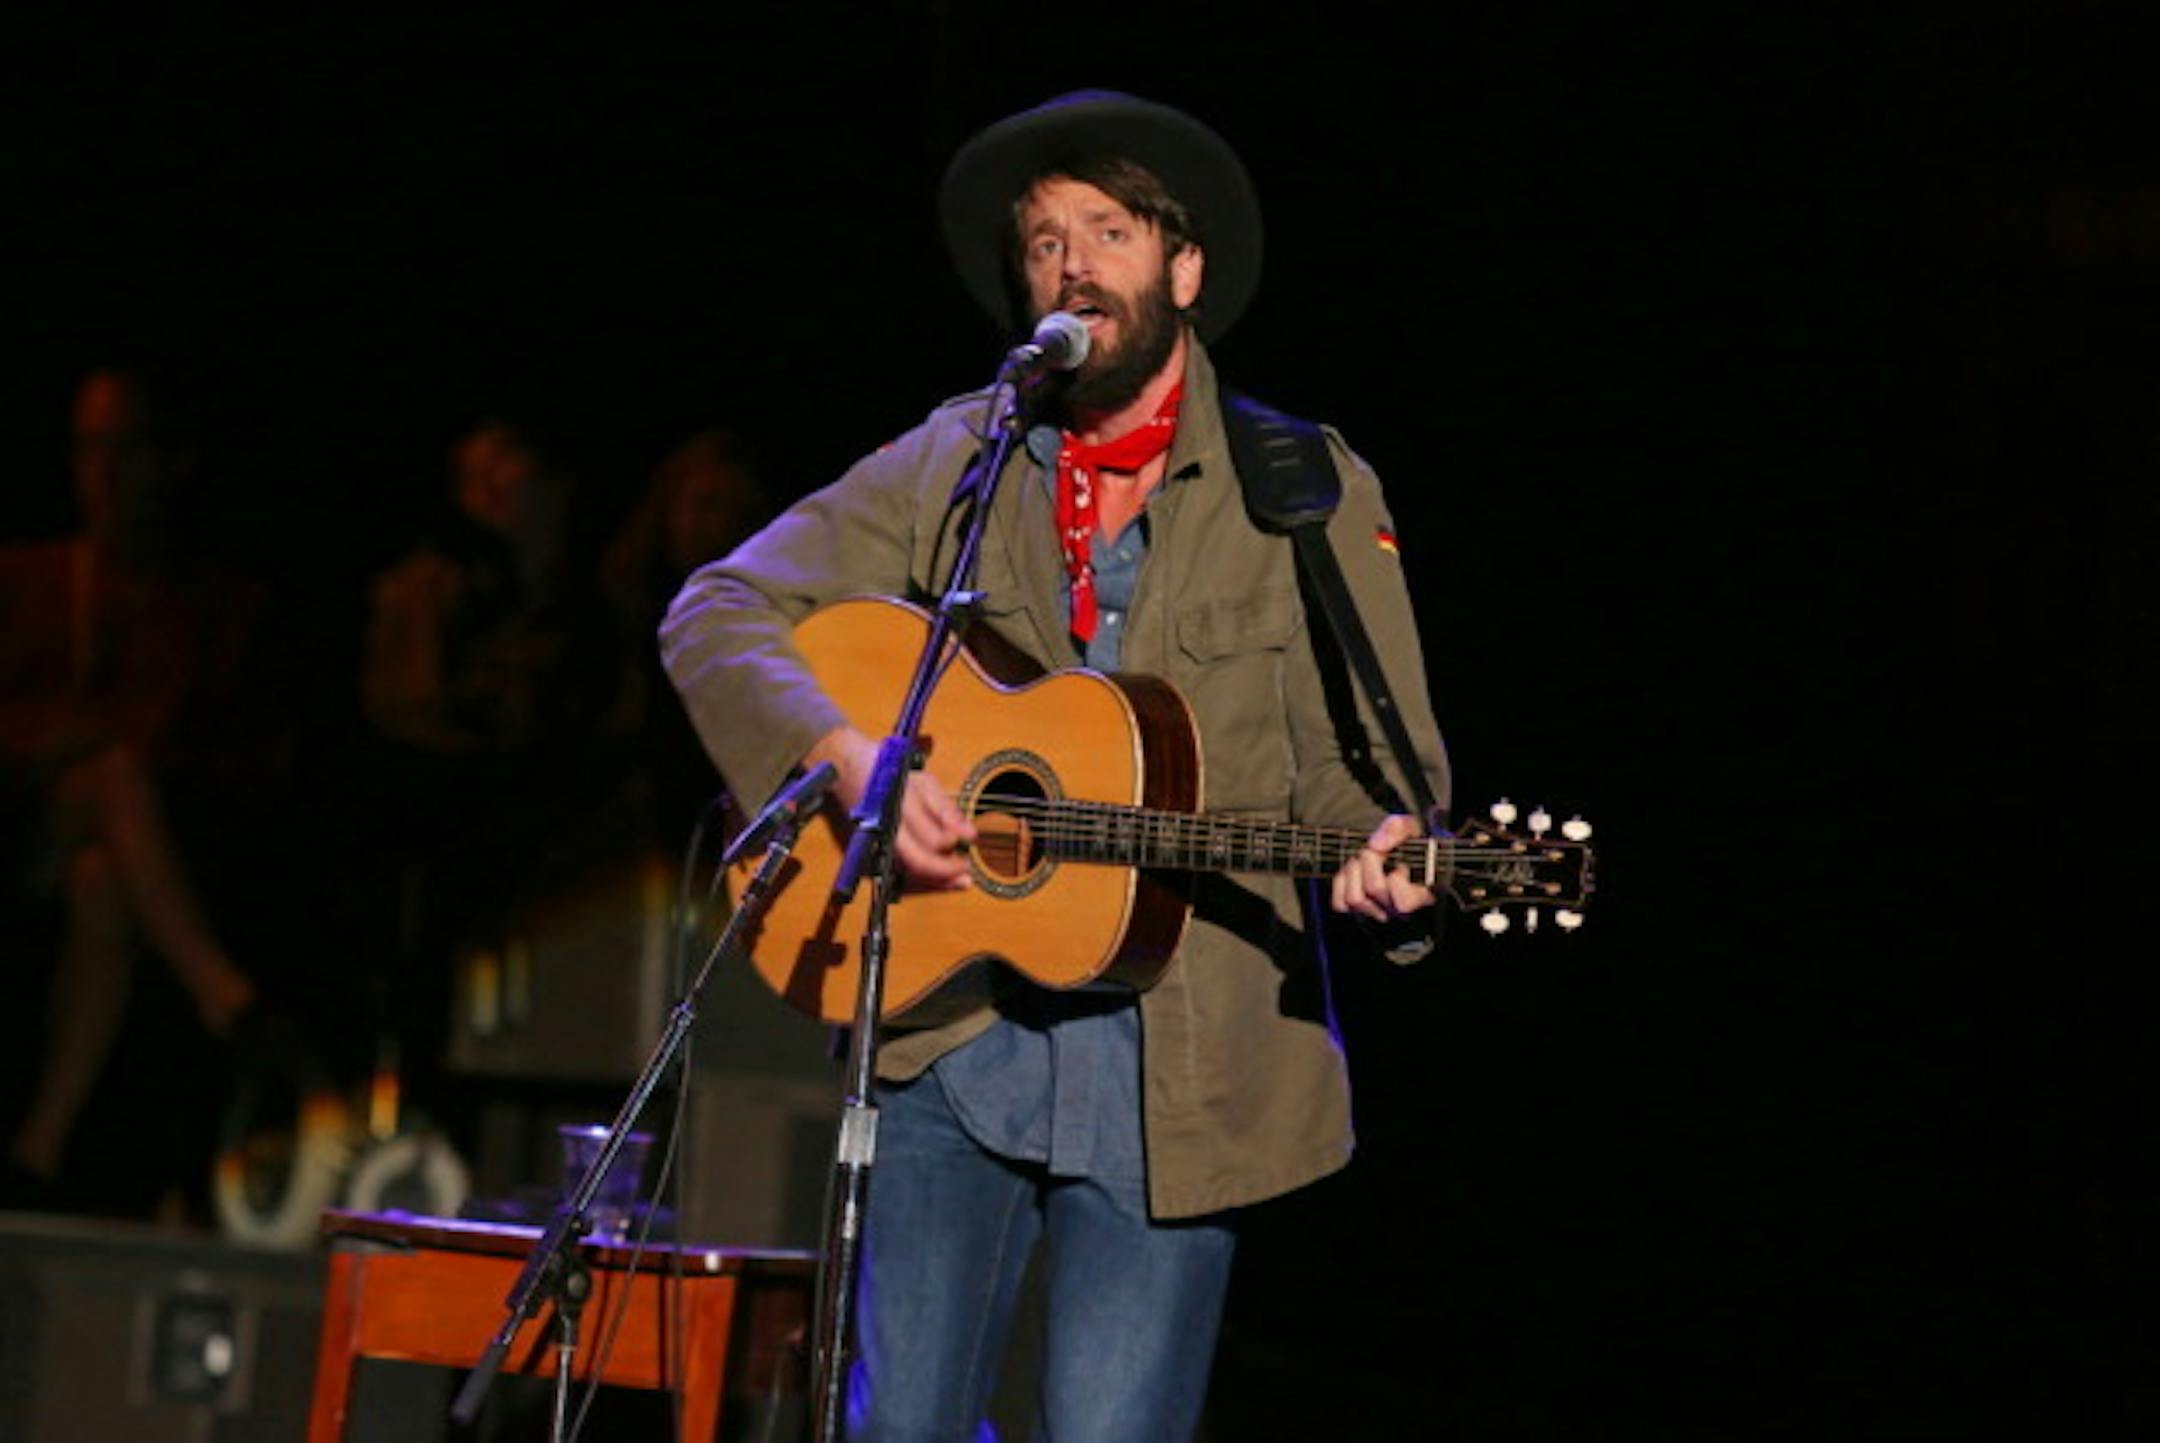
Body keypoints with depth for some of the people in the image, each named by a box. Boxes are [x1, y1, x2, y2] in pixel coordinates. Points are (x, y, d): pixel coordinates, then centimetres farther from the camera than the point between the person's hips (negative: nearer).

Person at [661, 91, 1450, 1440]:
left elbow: (1368, 763, 1)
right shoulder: (950, 468, 9)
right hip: (951, 1037, 2)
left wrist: (1381, 861, -22)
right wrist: (848, 754, -12)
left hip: (1174, 1069, -2)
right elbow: (717, 614, 5)